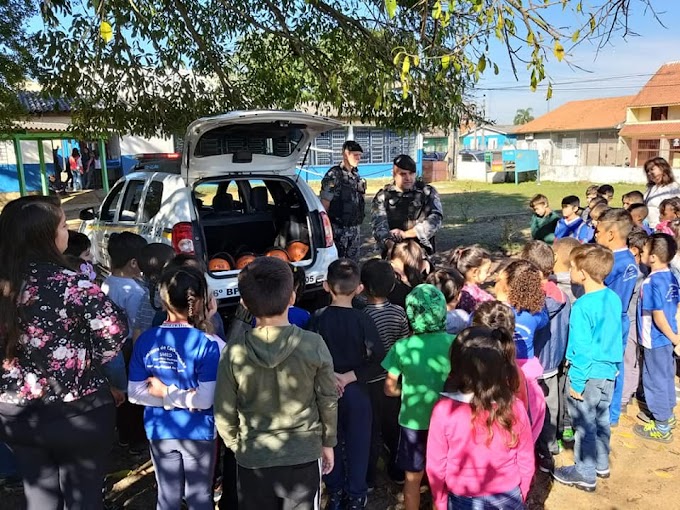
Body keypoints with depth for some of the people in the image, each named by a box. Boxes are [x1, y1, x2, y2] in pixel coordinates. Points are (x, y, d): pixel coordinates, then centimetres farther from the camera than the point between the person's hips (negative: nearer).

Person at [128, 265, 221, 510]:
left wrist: (163, 393, -6)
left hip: (159, 431, 4)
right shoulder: (206, 343, -19)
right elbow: (204, 400, -22)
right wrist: (182, 396, -10)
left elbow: (135, 393, -4)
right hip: (197, 432, -3)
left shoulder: (145, 340, -6)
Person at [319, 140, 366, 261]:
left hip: (355, 227, 7)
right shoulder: (334, 175, -13)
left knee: (354, 262, 13)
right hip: (339, 228, -7)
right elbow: (324, 205, -14)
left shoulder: (356, 174, 9)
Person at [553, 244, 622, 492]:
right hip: (609, 371, 8)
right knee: (601, 419, 22)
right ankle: (601, 464, 39)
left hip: (589, 374, -8)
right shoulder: (614, 298, -1)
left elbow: (582, 348, -22)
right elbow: (611, 336, 9)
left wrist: (577, 382, -14)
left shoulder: (582, 306, -24)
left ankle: (585, 474, 21)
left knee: (585, 425, 7)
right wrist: (611, 364, 19)